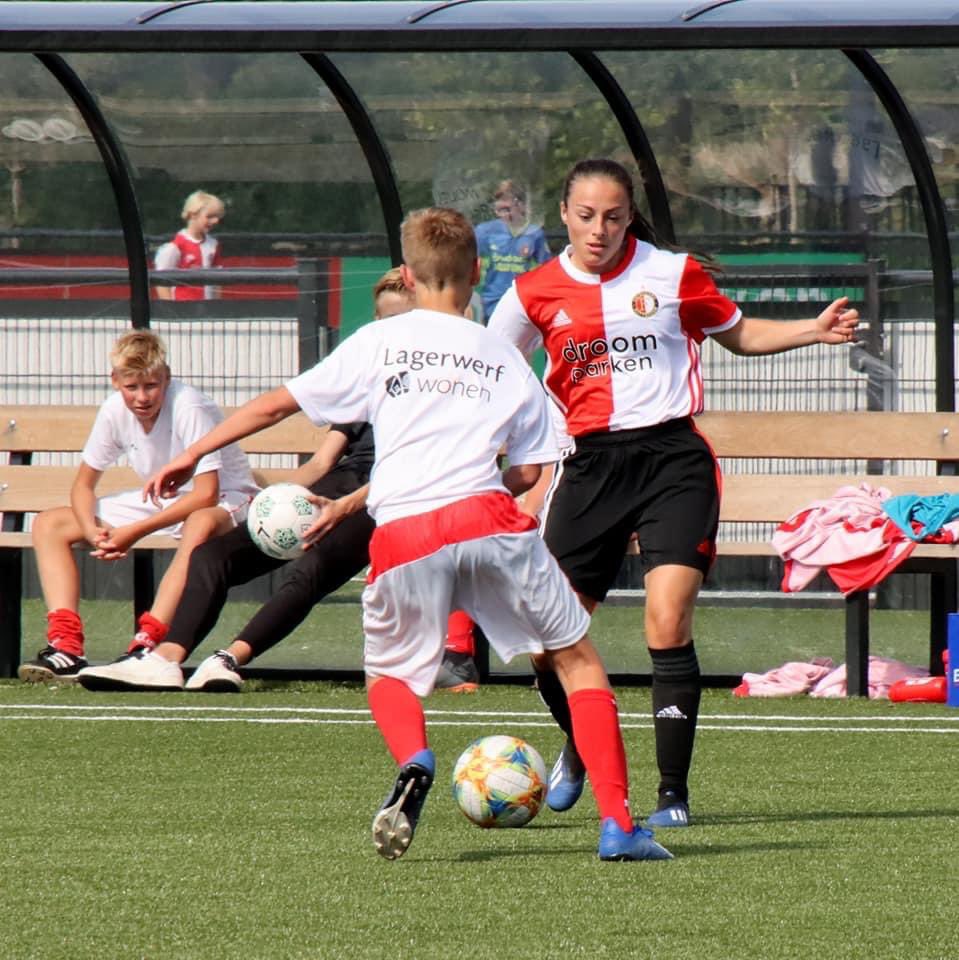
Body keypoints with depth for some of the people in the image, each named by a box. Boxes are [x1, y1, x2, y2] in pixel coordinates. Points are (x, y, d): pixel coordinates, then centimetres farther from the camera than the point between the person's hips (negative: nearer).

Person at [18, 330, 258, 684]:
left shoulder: (189, 409, -26)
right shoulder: (114, 411, -9)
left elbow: (206, 493, -30)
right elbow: (84, 484, 2)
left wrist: (135, 532, -32)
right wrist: (91, 530, -20)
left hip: (222, 501, -7)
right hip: (157, 501, 7)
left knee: (201, 526, -44)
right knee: (49, 525, -5)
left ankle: (147, 642, -46)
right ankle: (66, 646, -21)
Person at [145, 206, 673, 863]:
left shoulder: (377, 343, 15)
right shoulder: (507, 360, 18)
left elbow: (278, 404, 18)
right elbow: (528, 473, 14)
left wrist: (193, 455, 27)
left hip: (404, 535, 0)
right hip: (489, 520, 0)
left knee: (390, 677, 22)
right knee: (578, 660, 13)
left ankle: (414, 763, -12)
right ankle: (618, 826, 1)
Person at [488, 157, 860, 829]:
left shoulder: (673, 273, 3)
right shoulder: (535, 294, 5)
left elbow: (737, 333, 18)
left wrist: (815, 331, 4)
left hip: (672, 456, -2)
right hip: (591, 465, 2)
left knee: (668, 623, -17)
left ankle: (674, 793, -7)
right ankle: (580, 748, 32)